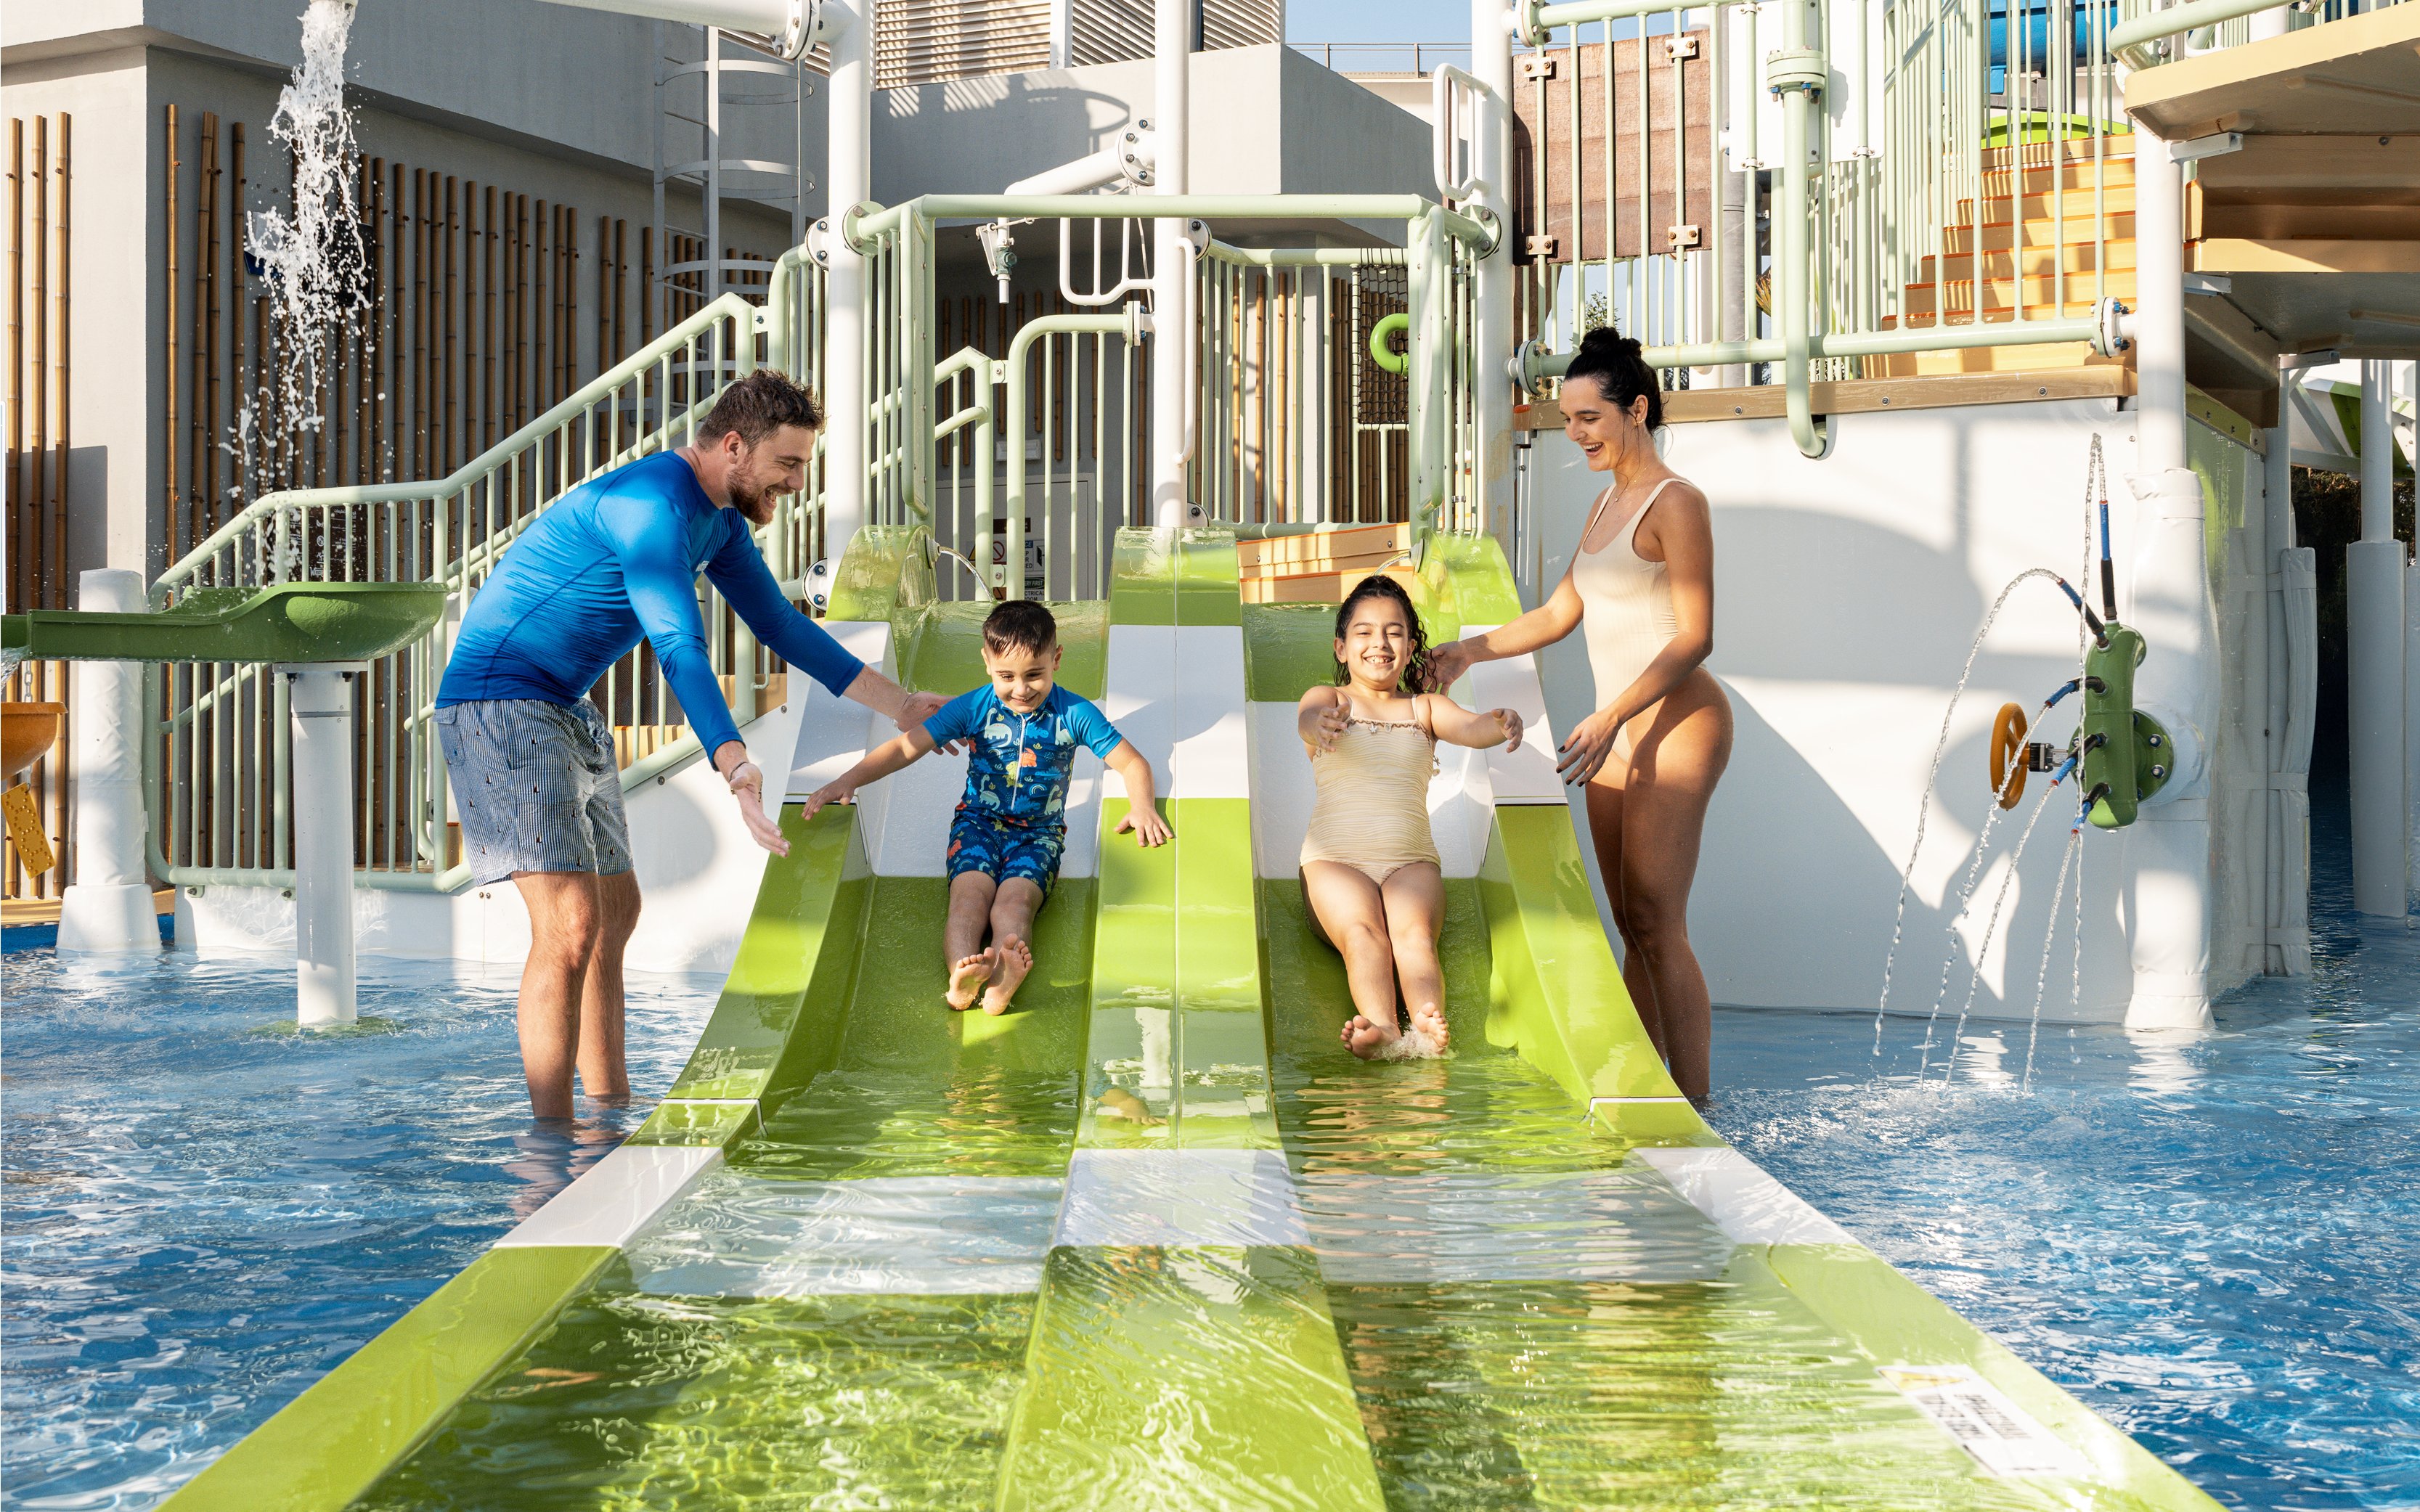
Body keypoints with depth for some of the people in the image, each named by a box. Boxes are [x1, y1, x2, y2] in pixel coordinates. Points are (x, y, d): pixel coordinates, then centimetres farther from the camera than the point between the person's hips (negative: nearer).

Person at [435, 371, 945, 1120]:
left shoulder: (720, 521, 10)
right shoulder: (651, 504, -22)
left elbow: (781, 625, 20)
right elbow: (679, 650, -33)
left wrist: (903, 705, 22)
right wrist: (736, 766, -45)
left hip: (566, 714, 11)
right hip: (498, 701, -11)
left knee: (616, 911, 16)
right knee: (571, 922, -20)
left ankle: (611, 1107, 27)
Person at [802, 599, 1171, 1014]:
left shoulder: (1074, 714, -3)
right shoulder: (973, 708, -2)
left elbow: (1132, 763, 1)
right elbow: (906, 747, -4)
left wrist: (1142, 806, -21)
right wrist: (849, 780, -16)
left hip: (1039, 830, -1)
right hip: (979, 820, 2)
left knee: (1016, 898, -31)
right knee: (970, 892, -30)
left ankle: (1002, 980, -62)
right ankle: (962, 977, -58)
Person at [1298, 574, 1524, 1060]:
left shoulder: (1426, 708, 20)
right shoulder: (1328, 699, 15)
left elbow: (1470, 728, -3)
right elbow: (1308, 715, -12)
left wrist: (1499, 725, -30)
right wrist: (1316, 724, -40)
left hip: (1411, 860, 2)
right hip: (1335, 857, -2)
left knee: (1414, 933, -31)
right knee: (1362, 932, -33)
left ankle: (1428, 1025, -59)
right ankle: (1382, 1031, -60)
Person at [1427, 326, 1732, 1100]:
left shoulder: (1676, 503, -10)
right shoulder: (1606, 504, 17)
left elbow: (1694, 637, -15)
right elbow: (1559, 614, 24)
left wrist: (1611, 717, -22)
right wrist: (1469, 651, 13)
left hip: (1675, 724, -9)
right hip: (1618, 732, 9)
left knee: (1657, 925, -11)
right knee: (1632, 926, 8)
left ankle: (1696, 1113, -8)